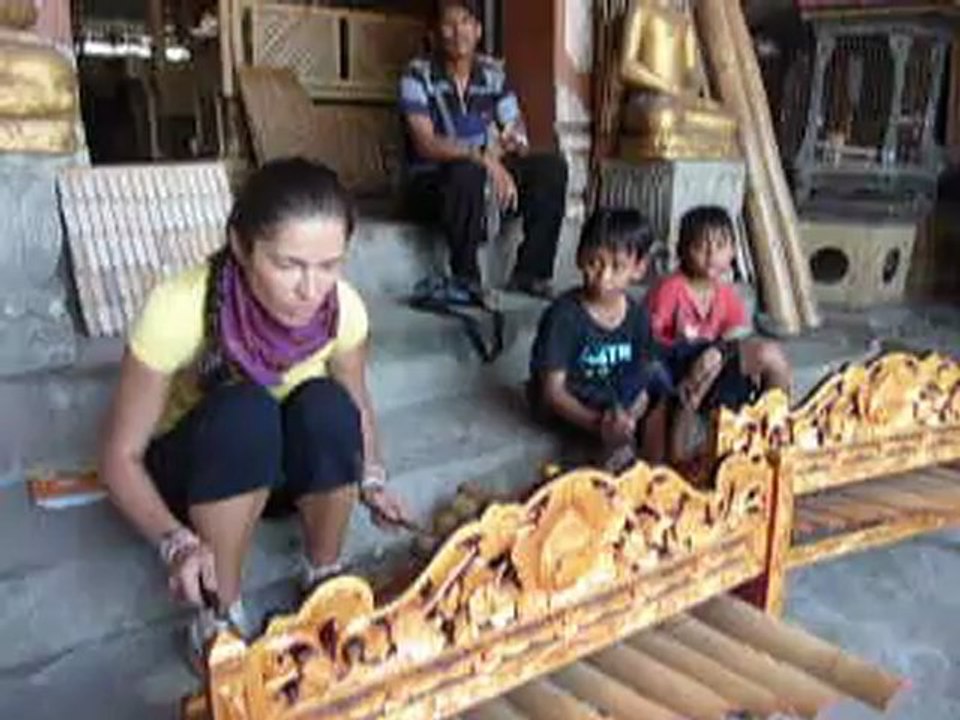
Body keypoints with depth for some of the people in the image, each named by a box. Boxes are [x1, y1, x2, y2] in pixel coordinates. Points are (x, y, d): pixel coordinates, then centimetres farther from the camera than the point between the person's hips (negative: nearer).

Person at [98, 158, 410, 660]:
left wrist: (371, 480, -18)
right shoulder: (180, 310, -32)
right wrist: (176, 541, -37)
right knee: (243, 412, -35)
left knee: (325, 407, -31)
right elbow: (121, 456, -22)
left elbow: (355, 407, -1)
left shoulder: (343, 308, -22)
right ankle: (220, 612, -15)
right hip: (193, 468, -2)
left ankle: (325, 579, -6)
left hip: (286, 467, 3)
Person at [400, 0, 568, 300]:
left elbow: (517, 133, 6)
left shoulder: (493, 73, 4)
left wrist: (513, 143, -21)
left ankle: (530, 272, -10)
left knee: (551, 167, -12)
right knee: (468, 172, -38)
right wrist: (482, 157, -34)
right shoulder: (418, 74, -11)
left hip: (487, 172, 6)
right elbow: (425, 144, -21)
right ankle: (465, 279, -22)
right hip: (431, 182, -5)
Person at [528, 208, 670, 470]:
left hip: (617, 402, 6)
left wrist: (630, 416, -27)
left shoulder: (637, 315, -3)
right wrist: (598, 423, -32)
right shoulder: (564, 315, -19)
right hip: (572, 406, -6)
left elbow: (648, 382, -5)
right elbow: (552, 391, -20)